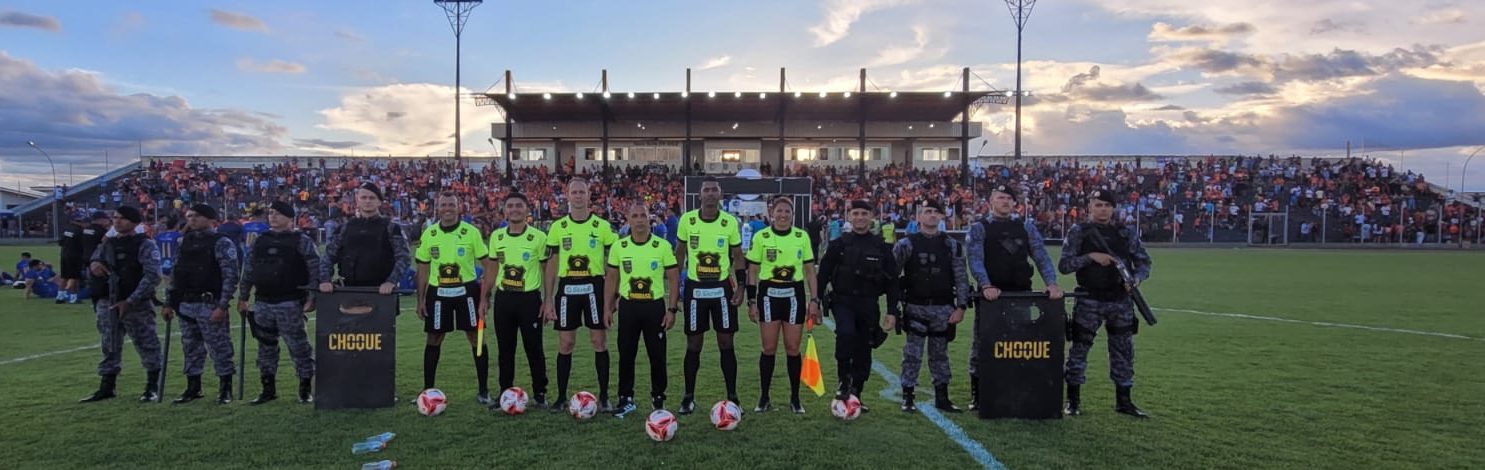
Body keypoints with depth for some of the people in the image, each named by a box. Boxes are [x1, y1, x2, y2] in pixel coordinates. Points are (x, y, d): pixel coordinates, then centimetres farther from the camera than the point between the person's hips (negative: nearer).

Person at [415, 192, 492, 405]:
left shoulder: (471, 232, -3)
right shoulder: (429, 234, 4)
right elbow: (423, 269, 10)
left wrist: (484, 297, -8)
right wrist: (420, 299, 5)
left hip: (467, 290, -2)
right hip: (438, 292, 2)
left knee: (476, 339, -1)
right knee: (434, 340, 7)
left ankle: (483, 391, 7)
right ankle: (427, 390, 20)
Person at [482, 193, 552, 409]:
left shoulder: (538, 237, -5)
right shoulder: (496, 236, 6)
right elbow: (492, 269, 14)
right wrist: (483, 298, 10)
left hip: (529, 298, -3)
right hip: (503, 298, 4)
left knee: (534, 348, 2)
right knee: (504, 349, 10)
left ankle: (539, 393, 13)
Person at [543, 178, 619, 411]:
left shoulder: (602, 226, 0)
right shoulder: (558, 227, 4)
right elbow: (551, 264, 7)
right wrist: (548, 300, 3)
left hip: (594, 287, -1)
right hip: (567, 288, 1)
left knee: (599, 341, 2)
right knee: (565, 343, 5)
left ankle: (604, 396, 12)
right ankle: (561, 396, 15)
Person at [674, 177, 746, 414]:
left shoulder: (730, 222, -3)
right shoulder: (687, 220, -3)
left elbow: (738, 256, 5)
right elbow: (679, 253, 8)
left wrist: (740, 286, -2)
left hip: (722, 288, 0)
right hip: (695, 288, 0)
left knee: (726, 344, 4)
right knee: (693, 345, 6)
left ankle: (732, 397, 14)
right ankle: (689, 397, 18)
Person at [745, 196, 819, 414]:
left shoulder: (802, 236, 3)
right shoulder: (760, 237, -1)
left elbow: (810, 271, 7)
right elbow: (752, 271, 2)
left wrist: (814, 301, 2)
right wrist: (752, 302, -1)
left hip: (794, 295, 1)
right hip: (769, 294, -1)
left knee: (793, 348, 4)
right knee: (769, 348, 2)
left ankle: (795, 398, 17)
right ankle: (763, 397, 14)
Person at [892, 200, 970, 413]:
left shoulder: (952, 245, 6)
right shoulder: (906, 244, 0)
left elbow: (961, 278, 5)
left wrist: (960, 307, -2)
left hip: (943, 308, 2)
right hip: (916, 308, -2)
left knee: (940, 354, 12)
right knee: (912, 354, 0)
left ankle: (942, 397, 21)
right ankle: (907, 397, 9)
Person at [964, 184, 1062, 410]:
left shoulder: (1026, 227, 12)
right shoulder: (979, 228, 3)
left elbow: (1041, 256, 5)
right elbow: (975, 260, -9)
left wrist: (1052, 283, -11)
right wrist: (986, 286, -25)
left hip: (1021, 295, 3)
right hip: (991, 295, -3)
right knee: (982, 344, 2)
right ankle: (977, 395, 12)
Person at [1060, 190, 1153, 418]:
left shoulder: (1126, 233, 9)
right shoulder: (1078, 232, 0)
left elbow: (1143, 262, 9)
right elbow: (1063, 265, -6)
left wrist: (1136, 279, -11)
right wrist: (1091, 256, -18)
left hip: (1121, 301, 3)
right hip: (1089, 302, -3)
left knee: (1123, 351, 9)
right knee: (1079, 349, 0)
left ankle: (1123, 400, 21)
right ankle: (1073, 400, 11)